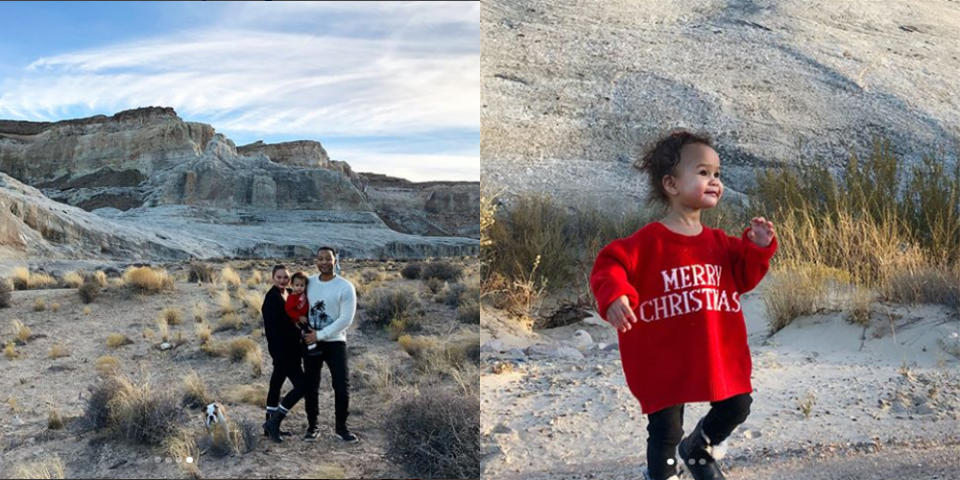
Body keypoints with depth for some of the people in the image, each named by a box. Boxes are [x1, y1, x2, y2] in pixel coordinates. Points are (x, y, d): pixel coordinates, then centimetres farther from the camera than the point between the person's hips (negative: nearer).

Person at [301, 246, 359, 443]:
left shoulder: (345, 287, -10)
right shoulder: (308, 282, 2)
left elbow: (346, 319, -14)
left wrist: (319, 335, -16)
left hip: (335, 342, -3)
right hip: (310, 342, 3)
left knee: (342, 386, -3)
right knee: (311, 386, 8)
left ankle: (341, 427, 10)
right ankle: (312, 426, 21)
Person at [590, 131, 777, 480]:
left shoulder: (720, 242, 6)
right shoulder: (649, 240, -13)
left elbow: (744, 279, 11)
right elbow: (609, 265, -18)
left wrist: (758, 249, -4)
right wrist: (614, 295, -37)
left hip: (719, 355, 6)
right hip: (665, 360, -6)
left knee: (736, 408, 18)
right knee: (665, 431, 3)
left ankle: (699, 449, 47)